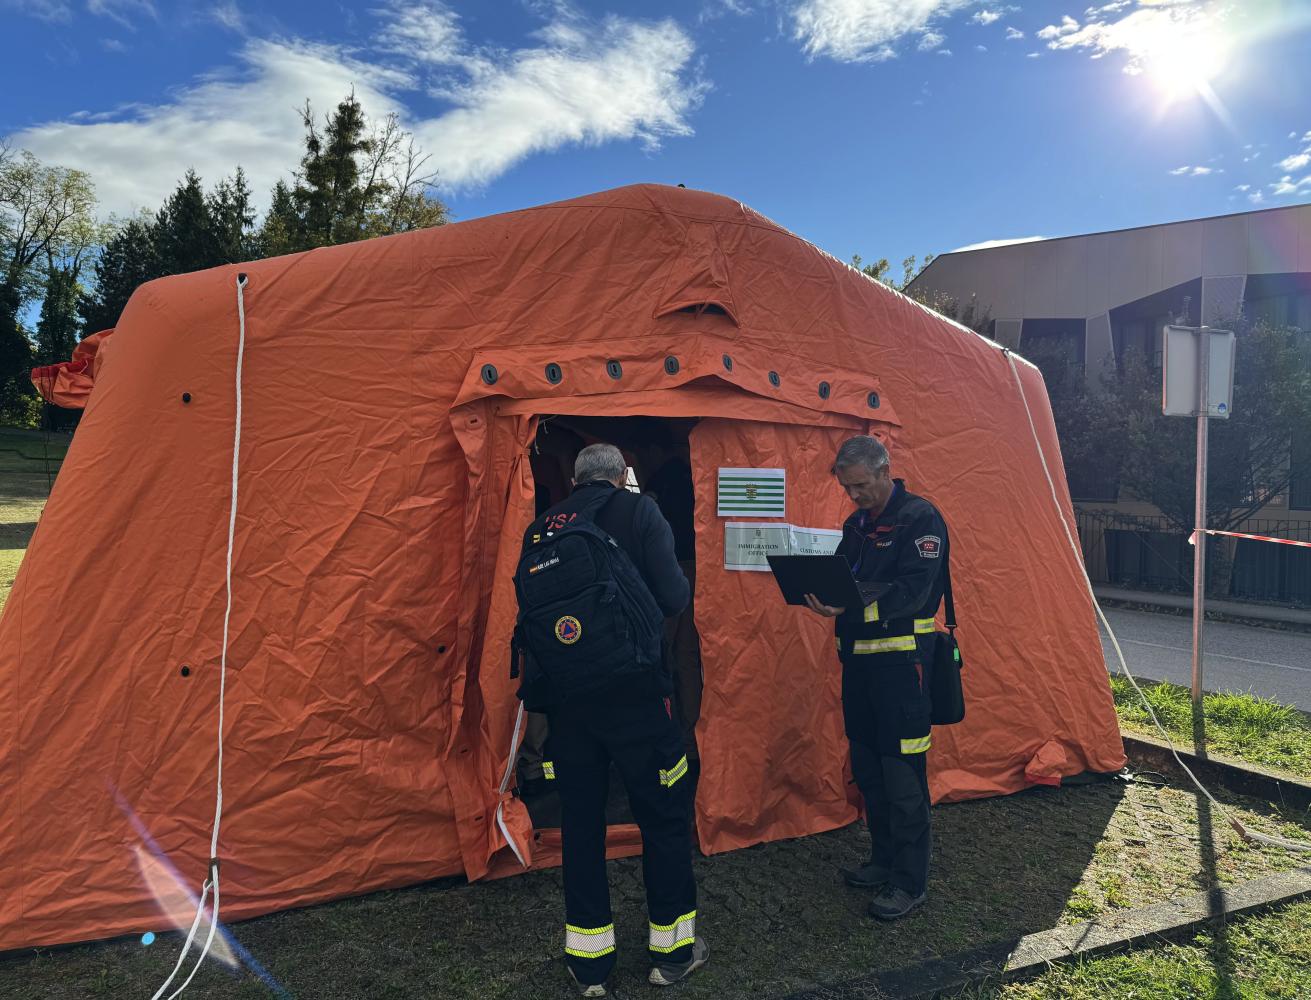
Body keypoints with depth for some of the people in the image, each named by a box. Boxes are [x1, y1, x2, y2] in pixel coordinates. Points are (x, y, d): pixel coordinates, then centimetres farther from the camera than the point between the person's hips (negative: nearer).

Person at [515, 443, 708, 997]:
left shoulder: (542, 528, 7)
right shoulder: (639, 511, -4)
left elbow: (527, 608, 10)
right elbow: (673, 597, -10)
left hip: (565, 696, 4)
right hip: (633, 693, -3)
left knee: (580, 820, 15)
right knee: (664, 814, 13)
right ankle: (672, 949, 26)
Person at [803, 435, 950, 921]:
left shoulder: (920, 518, -10)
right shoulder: (856, 524, 14)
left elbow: (910, 592, -20)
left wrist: (851, 607, -32)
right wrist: (820, 594, -4)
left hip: (901, 660, -8)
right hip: (857, 657, 8)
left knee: (902, 772, -3)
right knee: (867, 766, 15)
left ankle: (910, 881, 10)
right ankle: (884, 860, 30)